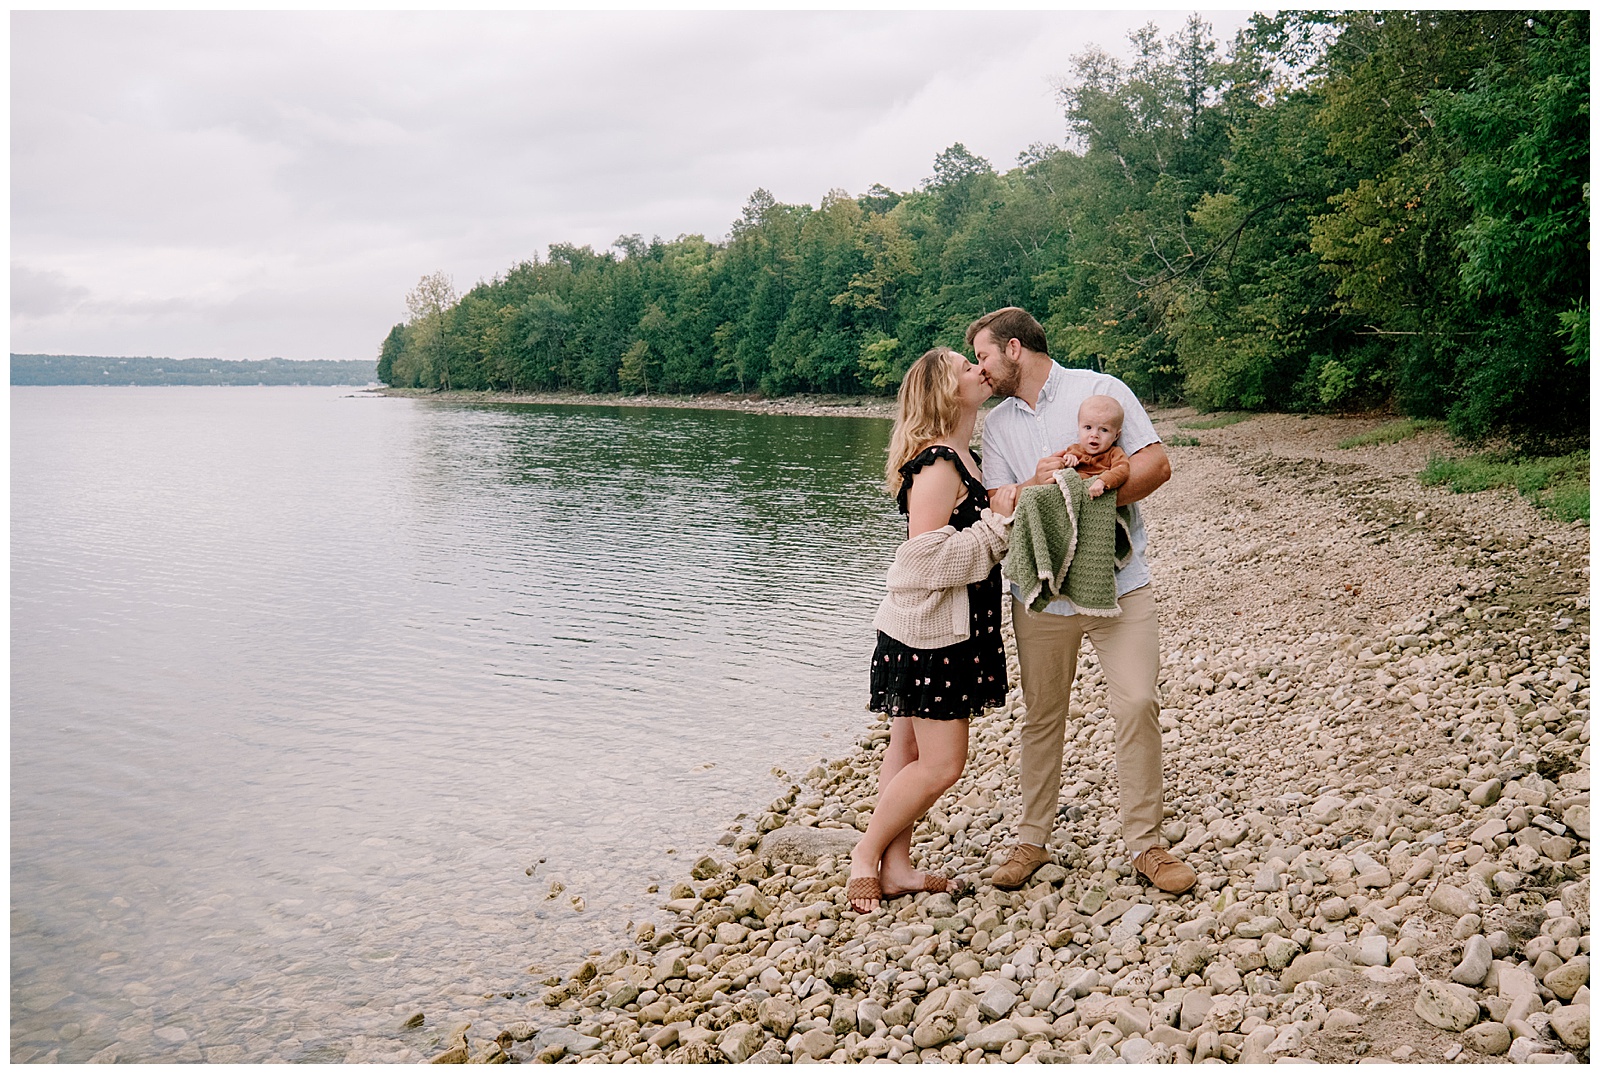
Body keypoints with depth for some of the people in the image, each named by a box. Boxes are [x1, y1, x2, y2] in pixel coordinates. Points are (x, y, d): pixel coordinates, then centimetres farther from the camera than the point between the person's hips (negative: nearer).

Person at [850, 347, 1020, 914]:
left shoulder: (962, 456, 13)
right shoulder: (937, 464, -19)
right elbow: (928, 556, -25)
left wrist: (1009, 503, 9)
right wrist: (998, 521, -18)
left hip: (947, 631, 10)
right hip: (929, 631, -10)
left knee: (910, 748, 14)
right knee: (941, 764, -4)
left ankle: (895, 866, 22)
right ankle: (866, 854, 12)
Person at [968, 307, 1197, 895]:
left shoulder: (1100, 389, -1)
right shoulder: (997, 423, 11)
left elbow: (1156, 464, -7)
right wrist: (1035, 483, -18)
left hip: (1119, 582, -3)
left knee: (1137, 704, -6)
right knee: (1042, 715, 9)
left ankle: (1144, 844, 7)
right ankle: (1033, 839, 22)